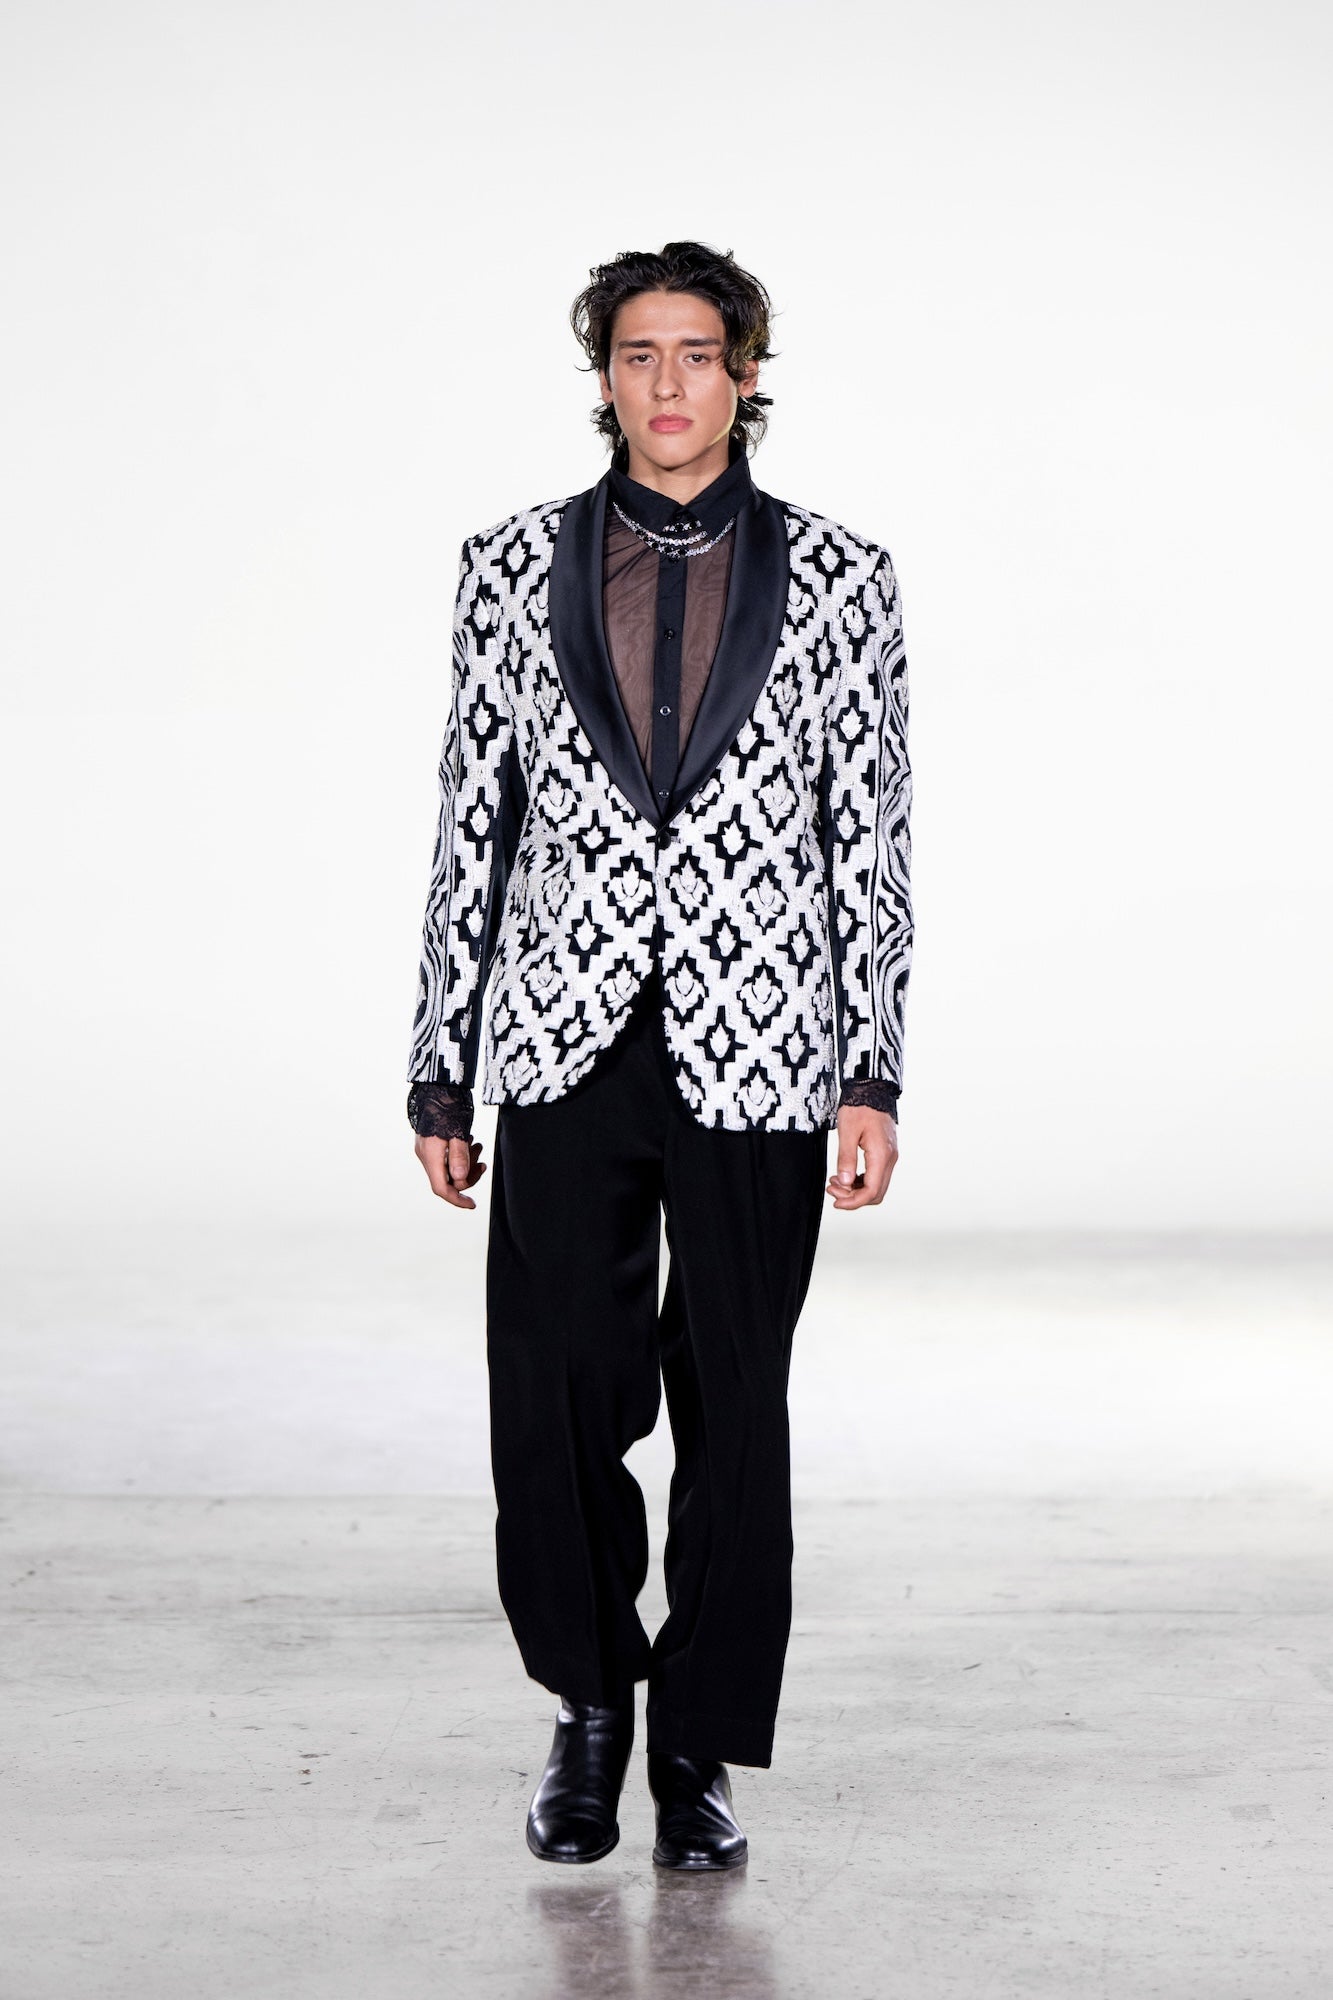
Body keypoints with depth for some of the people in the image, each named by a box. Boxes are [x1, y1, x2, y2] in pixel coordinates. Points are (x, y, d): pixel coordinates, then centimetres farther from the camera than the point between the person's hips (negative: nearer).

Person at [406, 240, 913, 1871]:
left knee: (733, 1402, 5)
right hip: (569, 1048, 1)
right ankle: (590, 1703, 24)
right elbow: (472, 826, 7)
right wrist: (439, 1072, 6)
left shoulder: (835, 577, 3)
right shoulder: (514, 567, 5)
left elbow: (873, 838, 2)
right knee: (553, 1395, -1)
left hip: (757, 1051, 0)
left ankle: (700, 1750, 21)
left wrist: (874, 1077, -4)